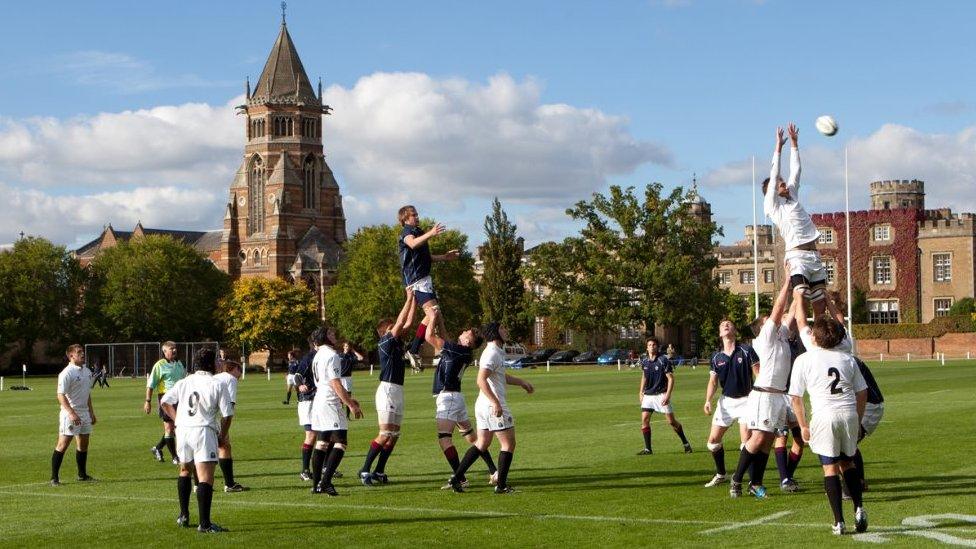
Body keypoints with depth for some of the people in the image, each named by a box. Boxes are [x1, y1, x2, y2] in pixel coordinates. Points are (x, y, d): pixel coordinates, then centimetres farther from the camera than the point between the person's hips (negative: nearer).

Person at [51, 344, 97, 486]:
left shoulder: (87, 371, 12)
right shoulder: (66, 373, -14)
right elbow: (61, 396, -19)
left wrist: (91, 412, 20)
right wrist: (72, 413, -27)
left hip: (84, 413, 8)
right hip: (70, 414, -8)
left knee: (83, 445, 12)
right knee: (63, 445, -8)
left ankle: (82, 475, 23)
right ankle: (54, 477, -5)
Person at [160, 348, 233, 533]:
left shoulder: (184, 382, 10)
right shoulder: (218, 385, -3)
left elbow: (164, 402, 9)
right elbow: (227, 415, -7)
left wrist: (178, 419, 14)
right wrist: (222, 436, 7)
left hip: (182, 430, 5)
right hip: (204, 431, -5)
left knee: (185, 470, 25)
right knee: (206, 478, -8)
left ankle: (183, 516, 28)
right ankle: (204, 523, -14)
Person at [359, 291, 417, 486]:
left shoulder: (397, 343, 14)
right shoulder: (385, 342, -8)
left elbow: (408, 323, 18)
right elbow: (400, 322, -15)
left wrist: (414, 300, 12)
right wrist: (409, 299, -10)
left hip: (397, 391, 9)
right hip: (387, 390, -9)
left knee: (394, 435, 8)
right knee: (385, 434, -12)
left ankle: (379, 471, 11)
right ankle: (365, 470, -8)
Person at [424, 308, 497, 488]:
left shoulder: (458, 350, -15)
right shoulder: (460, 351, 9)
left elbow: (430, 337, -12)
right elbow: (445, 338, 27)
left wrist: (433, 318, 0)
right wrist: (440, 320, 22)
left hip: (448, 397, -10)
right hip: (455, 397, 10)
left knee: (444, 438, -15)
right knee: (472, 438, 14)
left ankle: (460, 478, -21)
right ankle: (494, 472, 16)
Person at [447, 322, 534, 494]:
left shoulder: (497, 352, 17)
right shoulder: (492, 353, -15)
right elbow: (481, 380, -26)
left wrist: (521, 382, 35)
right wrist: (496, 402, -31)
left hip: (483, 405, 10)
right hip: (494, 406, -10)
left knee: (482, 444, 15)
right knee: (509, 443, -1)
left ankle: (456, 478, 11)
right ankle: (501, 485, 1)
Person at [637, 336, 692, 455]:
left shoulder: (663, 360, -10)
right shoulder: (645, 362, 6)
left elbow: (671, 378, -10)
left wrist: (667, 395, -17)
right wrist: (641, 392, 16)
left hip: (661, 395, -5)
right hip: (648, 395, 5)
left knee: (671, 421, -3)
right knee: (644, 420, -6)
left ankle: (686, 444, 14)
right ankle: (647, 449, 0)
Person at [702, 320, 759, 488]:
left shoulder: (746, 351, -7)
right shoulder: (717, 357, 4)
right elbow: (713, 381, 4)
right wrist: (708, 400, -11)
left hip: (745, 400, -4)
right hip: (726, 400, 5)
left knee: (747, 442, -11)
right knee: (713, 441, 6)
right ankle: (720, 474, 27)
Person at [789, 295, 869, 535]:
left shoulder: (804, 360, 3)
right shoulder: (848, 359, 13)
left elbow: (795, 397, 3)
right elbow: (862, 393, 15)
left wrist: (803, 425, 13)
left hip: (824, 416, -3)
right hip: (849, 414, 4)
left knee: (830, 466, 2)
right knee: (847, 462, 21)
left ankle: (839, 521, -2)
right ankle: (859, 508, 7)